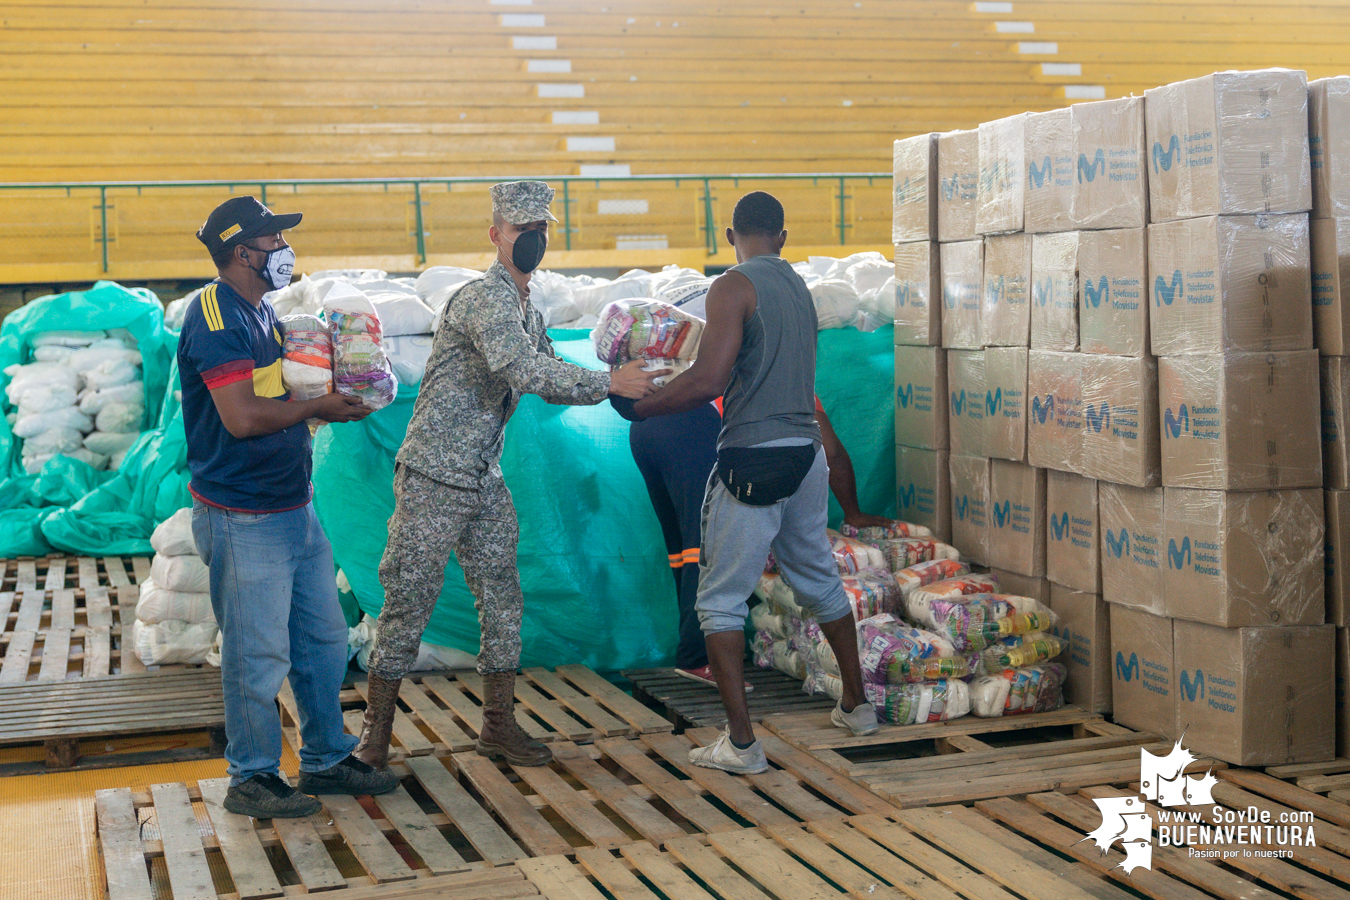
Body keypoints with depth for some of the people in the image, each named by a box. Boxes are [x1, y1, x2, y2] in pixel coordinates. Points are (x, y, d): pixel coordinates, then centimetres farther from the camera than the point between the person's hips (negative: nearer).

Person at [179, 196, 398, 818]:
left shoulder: (260, 312, 14)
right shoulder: (216, 316, -16)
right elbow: (242, 417, -24)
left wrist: (335, 390, 7)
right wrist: (318, 407, -12)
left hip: (295, 509, 10)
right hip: (244, 520, -10)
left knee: (323, 639, 15)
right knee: (258, 655, 0)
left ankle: (327, 760, 28)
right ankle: (251, 780, 15)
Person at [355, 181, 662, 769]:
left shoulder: (528, 312, 13)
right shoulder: (484, 297, -17)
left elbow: (551, 382, 19)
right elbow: (526, 371, -30)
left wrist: (628, 384, 7)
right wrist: (610, 381, -24)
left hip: (485, 482, 9)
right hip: (434, 478, -9)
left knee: (503, 600, 10)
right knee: (408, 604, -1)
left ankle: (499, 725, 21)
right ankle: (376, 728, 11)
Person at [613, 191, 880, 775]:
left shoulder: (734, 287, -10)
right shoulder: (799, 288, 14)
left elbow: (708, 382, -20)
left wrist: (637, 408, -8)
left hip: (753, 459, -7)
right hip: (806, 452, 8)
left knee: (720, 601, 1)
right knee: (819, 580, 23)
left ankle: (741, 743, -2)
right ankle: (856, 706, 35)